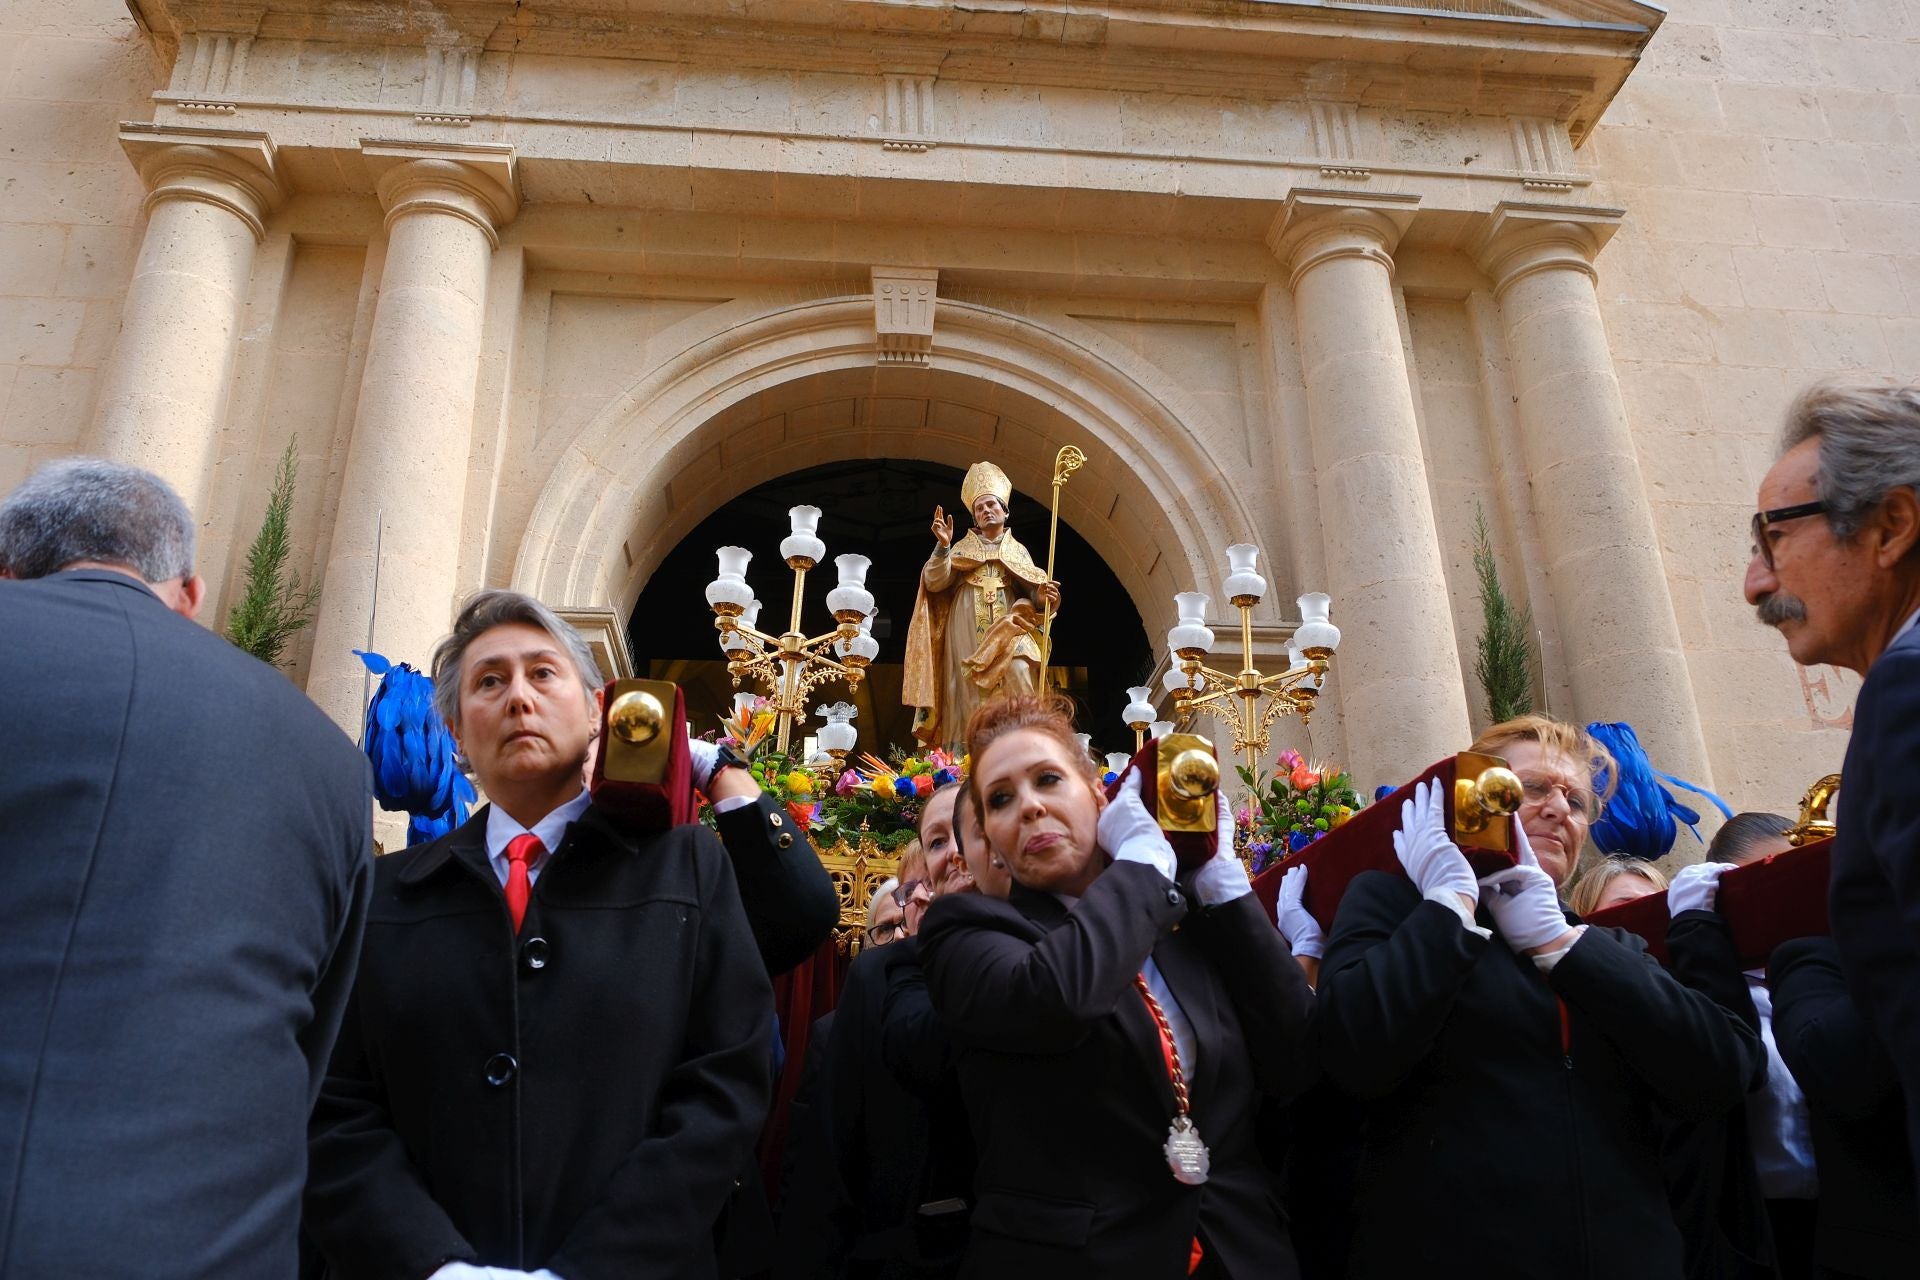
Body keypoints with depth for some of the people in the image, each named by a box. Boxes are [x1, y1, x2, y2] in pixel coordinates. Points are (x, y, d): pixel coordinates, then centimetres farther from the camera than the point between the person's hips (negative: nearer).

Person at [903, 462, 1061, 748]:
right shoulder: (962, 548, 16)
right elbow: (934, 582, 1)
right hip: (967, 636, 0)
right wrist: (943, 546, -13)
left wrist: (1041, 597, -15)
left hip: (1008, 633, 0)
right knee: (971, 699, -10)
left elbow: (1031, 593, 9)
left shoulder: (1018, 552, 19)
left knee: (1018, 674, -24)